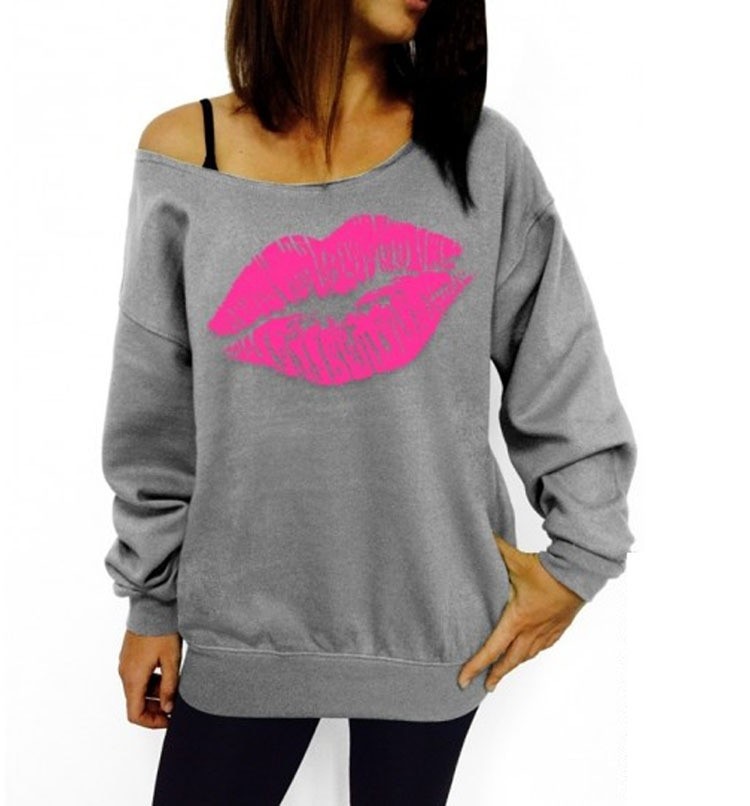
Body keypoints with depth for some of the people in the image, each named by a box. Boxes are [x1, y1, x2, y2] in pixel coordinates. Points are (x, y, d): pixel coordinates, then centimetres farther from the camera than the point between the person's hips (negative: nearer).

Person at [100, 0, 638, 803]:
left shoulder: (481, 153, -4)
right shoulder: (185, 155, -4)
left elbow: (563, 379, 3)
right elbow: (155, 419, 2)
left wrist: (581, 558, 3)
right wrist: (153, 601, 7)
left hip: (434, 617, 1)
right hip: (244, 622, 0)